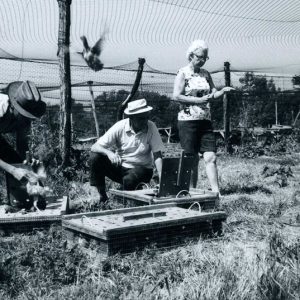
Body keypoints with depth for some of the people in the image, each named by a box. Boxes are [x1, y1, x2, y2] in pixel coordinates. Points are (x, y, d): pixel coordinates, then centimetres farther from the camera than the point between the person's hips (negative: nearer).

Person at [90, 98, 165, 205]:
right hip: (119, 167, 2)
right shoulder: (120, 127, -14)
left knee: (129, 179, -35)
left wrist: (161, 178, -30)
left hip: (141, 169, -2)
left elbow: (157, 156, -13)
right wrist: (108, 152, -38)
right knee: (95, 157, -22)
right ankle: (102, 196, -8)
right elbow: (94, 147, -16)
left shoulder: (151, 127, -14)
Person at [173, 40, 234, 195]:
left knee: (210, 157, -4)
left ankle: (216, 192, -3)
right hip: (188, 121, -5)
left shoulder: (205, 74, 13)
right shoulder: (183, 73, -3)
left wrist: (222, 91, -9)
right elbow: (176, 96, -13)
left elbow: (213, 94, 13)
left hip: (205, 121, 5)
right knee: (192, 160, 2)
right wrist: (198, 100, -18)